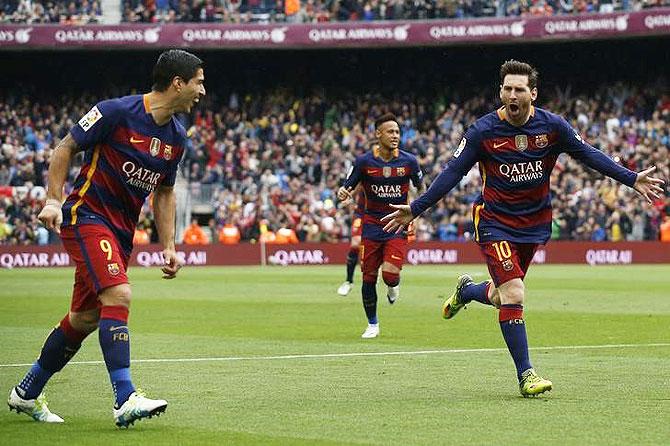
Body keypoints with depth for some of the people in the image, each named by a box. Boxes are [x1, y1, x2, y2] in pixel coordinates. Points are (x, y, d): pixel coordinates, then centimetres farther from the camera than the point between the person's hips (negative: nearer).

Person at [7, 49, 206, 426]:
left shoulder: (177, 137, 7)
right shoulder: (118, 112, -14)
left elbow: (164, 193, 18)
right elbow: (66, 148, -7)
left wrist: (169, 246, 10)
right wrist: (54, 200, -16)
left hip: (122, 232, 8)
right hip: (87, 216, -8)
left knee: (86, 318, 10)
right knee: (119, 295, -24)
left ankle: (27, 394, 25)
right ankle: (126, 400, -28)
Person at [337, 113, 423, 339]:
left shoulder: (409, 161, -4)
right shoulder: (364, 161, -6)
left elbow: (420, 187, 13)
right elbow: (348, 187, 3)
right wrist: (343, 193, -20)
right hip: (372, 224, 1)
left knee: (390, 275, -18)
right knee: (369, 278, 2)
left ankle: (394, 285, 21)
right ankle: (372, 324, 21)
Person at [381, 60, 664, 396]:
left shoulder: (552, 126, -8)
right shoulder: (483, 131, -13)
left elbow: (589, 155, 1)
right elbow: (454, 172, -7)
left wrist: (632, 179, -5)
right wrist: (415, 209, -11)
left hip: (534, 225, 4)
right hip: (495, 223, -4)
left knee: (503, 296, 13)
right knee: (513, 295, -17)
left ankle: (466, 290, 49)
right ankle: (525, 374, -8)